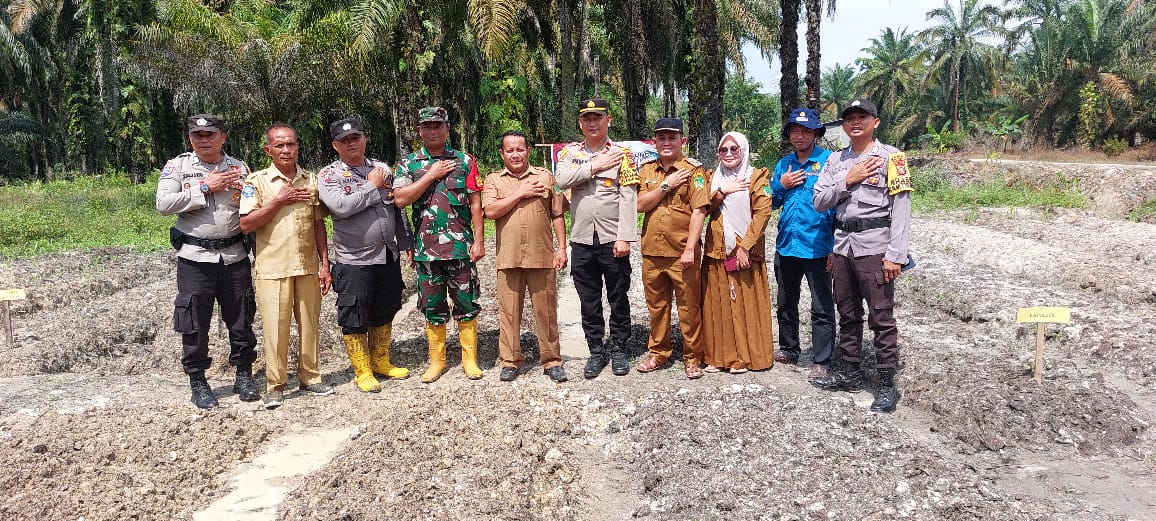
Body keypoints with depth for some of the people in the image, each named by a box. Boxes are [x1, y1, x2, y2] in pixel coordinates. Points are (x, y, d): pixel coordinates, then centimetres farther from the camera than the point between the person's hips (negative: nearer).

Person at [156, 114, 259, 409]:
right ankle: (198, 382, 16)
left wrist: (244, 195, -9)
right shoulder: (177, 166, 2)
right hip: (195, 258, -2)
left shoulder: (239, 168, 9)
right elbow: (163, 204, -11)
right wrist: (205, 188, -13)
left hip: (234, 256, 2)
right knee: (195, 323, 3)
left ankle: (244, 376, 23)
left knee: (240, 319, 9)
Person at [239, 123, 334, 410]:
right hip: (272, 267, -3)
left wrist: (325, 264, 7)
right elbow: (246, 224, -8)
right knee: (276, 327, -1)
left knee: (309, 323, 9)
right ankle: (274, 386, 11)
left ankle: (310, 377, 23)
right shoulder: (257, 181, -1)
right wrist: (279, 201, -14)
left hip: (308, 266, 3)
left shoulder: (311, 180, 9)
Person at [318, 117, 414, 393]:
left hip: (388, 256, 5)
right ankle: (363, 371, 18)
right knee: (354, 319, 3)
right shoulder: (328, 175, -6)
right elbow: (341, 206, -24)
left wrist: (406, 243, 11)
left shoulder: (382, 169, 9)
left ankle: (381, 362, 34)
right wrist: (372, 186, -14)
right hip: (354, 261, -5)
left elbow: (398, 208, 14)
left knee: (384, 314, 17)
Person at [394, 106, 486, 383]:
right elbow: (400, 199, -8)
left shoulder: (464, 161, 4)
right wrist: (432, 174, -11)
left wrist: (478, 240, -5)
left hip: (460, 246, -1)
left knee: (466, 303, 4)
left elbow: (475, 203, 1)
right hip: (426, 249, 1)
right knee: (433, 306, 10)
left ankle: (470, 358, 17)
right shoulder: (409, 163, 6)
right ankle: (437, 360, 22)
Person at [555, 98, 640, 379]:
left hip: (612, 239, -2)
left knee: (618, 298, 7)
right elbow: (562, 180, -12)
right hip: (582, 240, 3)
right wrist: (594, 166, -12)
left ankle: (618, 349, 22)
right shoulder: (569, 153, 8)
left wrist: (624, 237, -15)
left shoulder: (622, 154, -1)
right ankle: (596, 351, 22)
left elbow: (628, 198, -8)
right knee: (589, 300, 10)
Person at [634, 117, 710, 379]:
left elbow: (699, 211, -10)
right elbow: (641, 205, -2)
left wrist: (690, 249, -16)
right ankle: (658, 353, 28)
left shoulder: (693, 170, -4)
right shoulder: (646, 170, 9)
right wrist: (667, 185, -11)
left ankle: (692, 357, 16)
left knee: (689, 307, 3)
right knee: (656, 306, 14)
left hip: (682, 252, -4)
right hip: (652, 252, 4)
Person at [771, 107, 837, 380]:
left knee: (822, 309, 3)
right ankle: (789, 349, 34)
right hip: (786, 245, 6)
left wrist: (836, 246, -12)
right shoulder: (784, 164, 10)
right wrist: (782, 186, -6)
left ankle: (821, 361, 13)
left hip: (817, 247, -6)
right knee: (785, 304, 18)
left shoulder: (829, 161, -7)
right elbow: (772, 203, 14)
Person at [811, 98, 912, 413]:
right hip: (843, 245, 6)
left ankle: (887, 384, 7)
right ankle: (848, 372, 29)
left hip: (875, 247, -6)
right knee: (847, 314, 16)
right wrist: (848, 180, -8)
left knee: (881, 317, -2)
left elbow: (901, 209, -10)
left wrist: (895, 255, -16)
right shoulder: (835, 160, 12)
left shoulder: (891, 157, -4)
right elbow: (819, 202, 7)